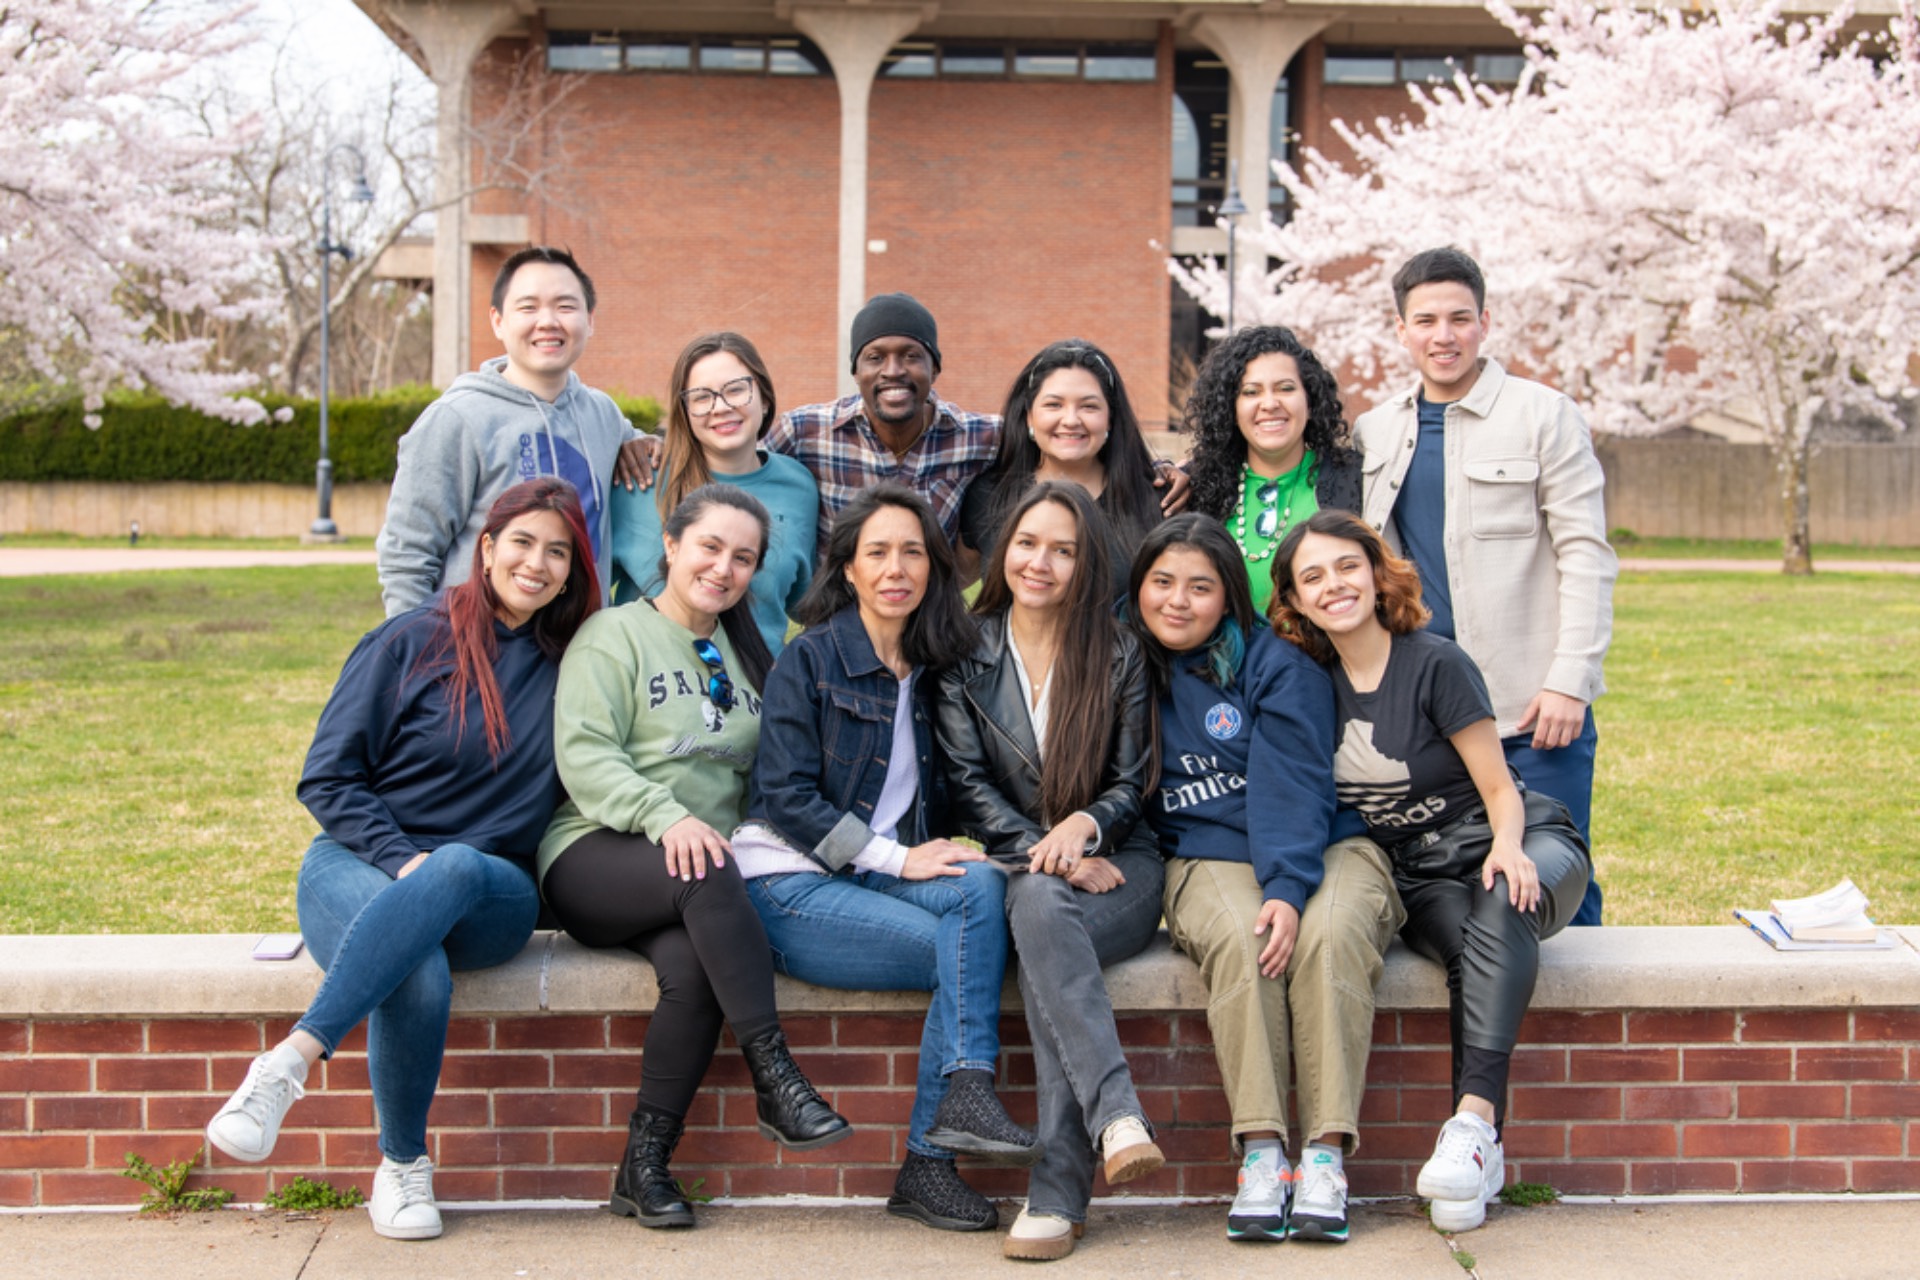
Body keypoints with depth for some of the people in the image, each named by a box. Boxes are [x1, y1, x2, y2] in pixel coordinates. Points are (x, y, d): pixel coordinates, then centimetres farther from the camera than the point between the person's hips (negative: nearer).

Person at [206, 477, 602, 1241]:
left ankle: (291, 1061, -42)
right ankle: (402, 1165, -18)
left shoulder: (572, 665, 12)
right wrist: (401, 861, -14)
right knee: (418, 980, -38)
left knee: (456, 871, -38)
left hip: (490, 886, 2)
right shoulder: (414, 641, 4)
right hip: (361, 862, -2)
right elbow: (326, 778, 1)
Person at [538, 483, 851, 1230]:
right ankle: (775, 1082, -36)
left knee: (692, 967, -31)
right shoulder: (614, 635, 6)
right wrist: (665, 815, -23)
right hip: (597, 858, -4)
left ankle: (644, 1166, -21)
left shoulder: (747, 657, 23)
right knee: (706, 876, -37)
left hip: (700, 868, 4)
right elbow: (583, 755, -8)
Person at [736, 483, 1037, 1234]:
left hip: (872, 881, 5)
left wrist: (940, 853, -3)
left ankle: (964, 1094, -30)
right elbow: (785, 797, -10)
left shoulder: (928, 674, 15)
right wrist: (896, 858, -15)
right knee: (966, 951, -24)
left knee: (982, 884, -26)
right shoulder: (811, 659, -2)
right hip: (790, 888, -5)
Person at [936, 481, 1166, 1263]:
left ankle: (1058, 1194, -41)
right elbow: (968, 786, 2)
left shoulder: (1118, 656, 9)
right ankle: (1119, 1119, -50)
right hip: (1012, 865, 1)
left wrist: (1083, 828, -17)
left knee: (1043, 908, -36)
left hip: (1112, 860, -1)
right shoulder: (966, 655, 9)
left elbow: (1132, 785, 6)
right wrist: (1047, 853, -13)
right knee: (1041, 903, -37)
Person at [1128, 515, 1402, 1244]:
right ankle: (1260, 1155, -34)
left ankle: (1326, 1156, -33)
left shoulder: (1276, 665, -1)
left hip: (1323, 847, -1)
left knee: (1328, 935, -34)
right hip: (1210, 858, 2)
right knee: (1237, 940, -33)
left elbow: (1292, 787, -12)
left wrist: (1287, 887, -26)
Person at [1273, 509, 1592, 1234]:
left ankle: (1473, 1124, -47)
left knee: (1502, 905, -37)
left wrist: (1507, 847, -27)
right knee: (1473, 946, -32)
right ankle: (1479, 1149, -36)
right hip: (1417, 881, 3)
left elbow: (1499, 787, -7)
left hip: (1517, 847, -3)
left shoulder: (1435, 663, -8)